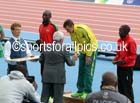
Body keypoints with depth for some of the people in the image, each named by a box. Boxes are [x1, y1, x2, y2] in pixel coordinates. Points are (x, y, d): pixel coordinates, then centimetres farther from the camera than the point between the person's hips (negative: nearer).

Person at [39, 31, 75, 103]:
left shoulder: (46, 47, 3)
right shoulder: (64, 49, -8)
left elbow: (41, 59, 10)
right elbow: (69, 62, -3)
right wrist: (74, 60, 18)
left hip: (47, 75, 4)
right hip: (58, 76, -4)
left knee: (45, 95, 9)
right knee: (58, 97, 3)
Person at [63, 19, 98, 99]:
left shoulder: (82, 29, -27)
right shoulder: (72, 32, -4)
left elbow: (91, 41, -22)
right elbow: (76, 43, 7)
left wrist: (88, 56, -19)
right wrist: (76, 52, -12)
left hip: (91, 50, -8)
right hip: (83, 51, 8)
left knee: (88, 71, -8)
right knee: (81, 71, 8)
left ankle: (87, 92, -3)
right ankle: (80, 90, 16)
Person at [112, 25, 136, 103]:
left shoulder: (131, 41, -16)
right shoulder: (120, 40, 8)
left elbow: (133, 55, -15)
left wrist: (124, 61, -22)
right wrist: (116, 59, 1)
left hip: (127, 67, -8)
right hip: (120, 66, 8)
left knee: (128, 85, -4)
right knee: (120, 84, 13)